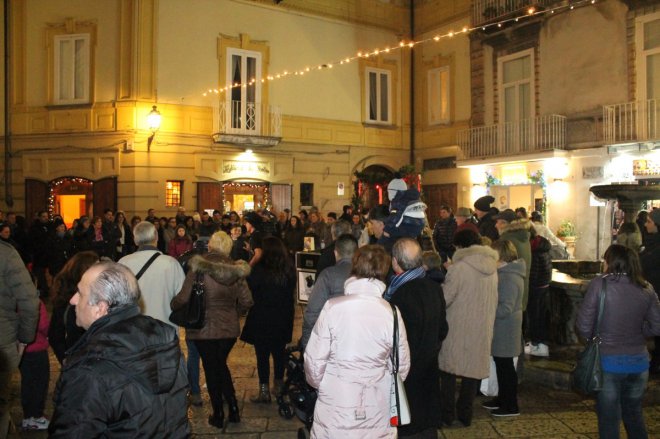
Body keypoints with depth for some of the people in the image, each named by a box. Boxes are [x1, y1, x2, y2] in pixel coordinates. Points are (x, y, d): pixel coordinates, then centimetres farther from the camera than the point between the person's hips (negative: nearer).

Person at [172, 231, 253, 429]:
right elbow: (246, 301, -2)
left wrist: (172, 306, 4)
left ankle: (218, 414, 22)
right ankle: (233, 409, 22)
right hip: (229, 328, 4)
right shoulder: (235, 269, -3)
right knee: (221, 365, 24)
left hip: (205, 328, -4)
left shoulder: (198, 267, -14)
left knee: (211, 369, 12)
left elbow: (183, 298, -18)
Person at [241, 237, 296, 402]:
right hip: (283, 319, 5)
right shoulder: (289, 270, -2)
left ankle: (264, 391, 7)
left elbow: (249, 288, -9)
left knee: (262, 355, 4)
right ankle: (278, 385, 29)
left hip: (261, 319, -4)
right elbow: (291, 293, 7)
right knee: (279, 352, 17)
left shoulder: (259, 269, -18)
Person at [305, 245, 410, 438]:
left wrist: (318, 383, 13)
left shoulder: (333, 308, -16)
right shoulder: (391, 313, -12)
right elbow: (402, 366, -2)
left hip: (335, 409, -1)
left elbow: (314, 359, -8)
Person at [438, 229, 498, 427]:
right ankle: (465, 414, 22)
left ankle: (447, 414, 15)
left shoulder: (459, 267, -17)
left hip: (458, 328, -5)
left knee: (449, 370, 9)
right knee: (473, 370, 14)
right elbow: (494, 300, 11)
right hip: (482, 329, 5)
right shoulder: (492, 267, 3)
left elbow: (444, 298, -15)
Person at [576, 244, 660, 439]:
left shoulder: (600, 283, -14)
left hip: (608, 361, -4)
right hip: (639, 362, 4)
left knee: (609, 418, 11)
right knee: (634, 414, 24)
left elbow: (584, 327, -14)